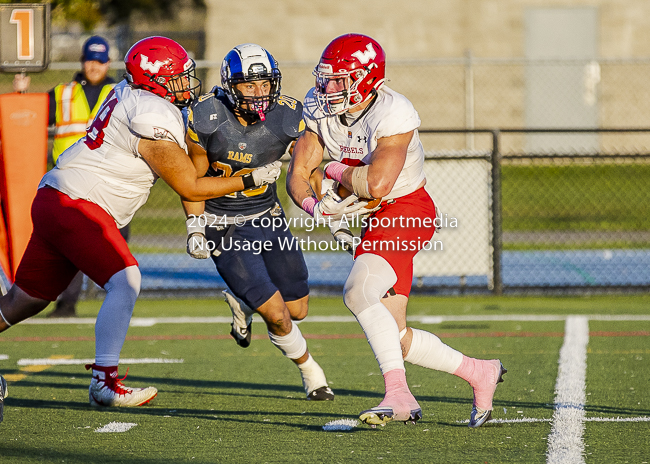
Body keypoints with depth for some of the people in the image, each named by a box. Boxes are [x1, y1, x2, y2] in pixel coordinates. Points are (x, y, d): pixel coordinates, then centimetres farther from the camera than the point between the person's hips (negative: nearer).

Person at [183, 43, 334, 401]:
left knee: (298, 310, 9)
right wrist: (195, 227, -15)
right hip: (225, 229, -4)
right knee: (277, 314, -9)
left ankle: (241, 302, 41)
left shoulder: (287, 116, -15)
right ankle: (309, 370, 21)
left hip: (267, 217, 4)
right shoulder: (206, 118, -21)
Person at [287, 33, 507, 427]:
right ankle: (480, 373, 21)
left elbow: (377, 184, -33)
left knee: (359, 292, -30)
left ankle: (398, 394, -31)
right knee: (395, 339, 5)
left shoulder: (394, 114, -24)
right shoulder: (319, 109, -1)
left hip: (406, 211, -8)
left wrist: (337, 170, -14)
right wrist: (315, 206, -22)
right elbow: (298, 174, -1)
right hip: (373, 218, 8)